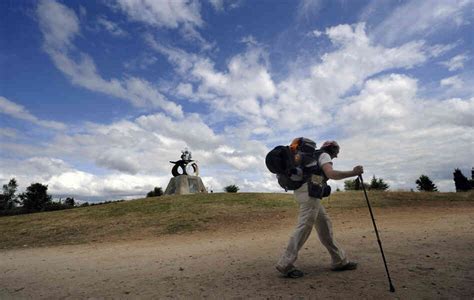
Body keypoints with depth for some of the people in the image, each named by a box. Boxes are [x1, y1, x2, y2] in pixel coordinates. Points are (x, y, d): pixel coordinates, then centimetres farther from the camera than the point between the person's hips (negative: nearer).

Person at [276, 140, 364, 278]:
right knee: (304, 228, -10)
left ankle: (340, 261, 20)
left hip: (303, 192, 10)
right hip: (309, 193, -10)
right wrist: (353, 173, -10)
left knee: (324, 224, 13)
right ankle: (285, 265, -7)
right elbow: (331, 174, -18)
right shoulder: (324, 155, 1)